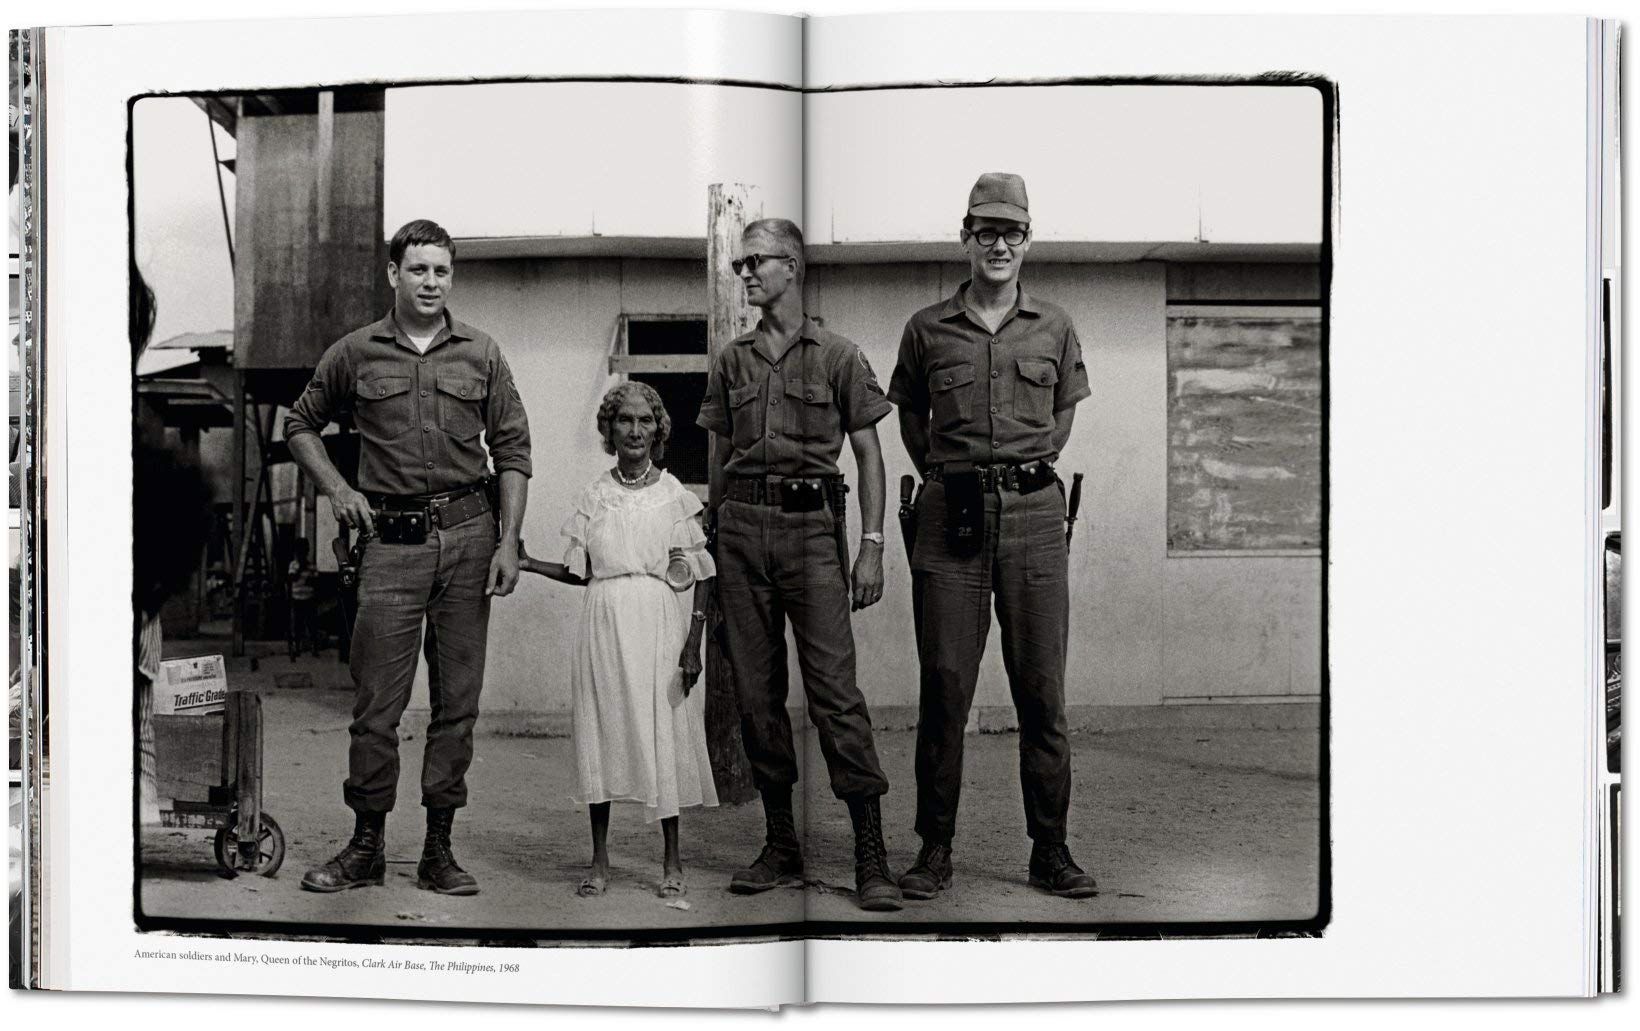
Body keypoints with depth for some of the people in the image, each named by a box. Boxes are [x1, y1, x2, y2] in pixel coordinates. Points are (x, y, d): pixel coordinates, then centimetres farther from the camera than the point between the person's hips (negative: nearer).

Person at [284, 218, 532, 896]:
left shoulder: (481, 355, 7)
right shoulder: (355, 354, 6)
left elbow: (512, 450, 7)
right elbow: (300, 424, 18)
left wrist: (509, 541, 0)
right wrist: (336, 488, 3)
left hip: (468, 533, 1)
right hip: (391, 539, -1)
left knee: (457, 699, 4)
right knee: (376, 702, -2)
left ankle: (438, 851, 13)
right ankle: (366, 847, 11)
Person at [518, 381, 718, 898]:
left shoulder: (676, 495, 1)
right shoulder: (593, 496, 8)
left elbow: (700, 577, -1)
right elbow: (580, 572, 12)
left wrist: (693, 642, -8)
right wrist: (527, 564, 1)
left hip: (659, 626, -2)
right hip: (604, 623, 2)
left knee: (663, 732, -1)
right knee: (602, 731, 3)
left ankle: (672, 859, 11)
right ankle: (600, 859, 13)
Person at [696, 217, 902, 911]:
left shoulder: (837, 357, 4)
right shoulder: (731, 361, 14)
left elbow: (868, 455, 3)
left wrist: (872, 547, -5)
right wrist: (710, 540, 11)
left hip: (811, 524, -4)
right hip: (741, 527, 4)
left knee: (835, 690, -9)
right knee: (755, 691, 5)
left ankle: (872, 858, -6)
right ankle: (781, 845, 15)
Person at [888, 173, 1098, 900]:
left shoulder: (1054, 327, 10)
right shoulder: (927, 329, 7)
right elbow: (909, 414, 19)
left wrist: (1031, 466, 11)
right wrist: (941, 475, 10)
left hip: (1032, 512, 1)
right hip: (950, 513, -1)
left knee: (1041, 689, 2)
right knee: (944, 686, 0)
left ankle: (1050, 852, 11)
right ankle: (935, 851, 8)